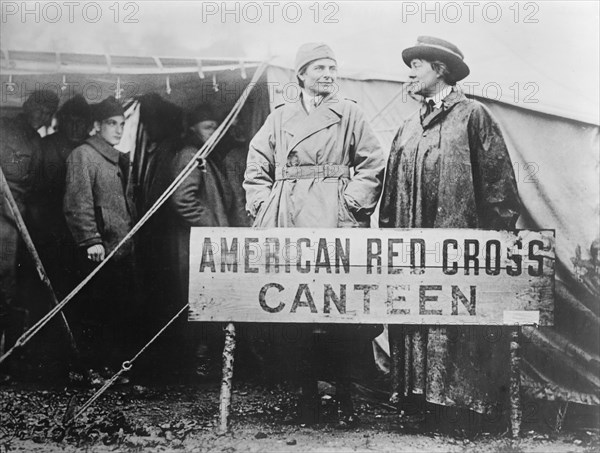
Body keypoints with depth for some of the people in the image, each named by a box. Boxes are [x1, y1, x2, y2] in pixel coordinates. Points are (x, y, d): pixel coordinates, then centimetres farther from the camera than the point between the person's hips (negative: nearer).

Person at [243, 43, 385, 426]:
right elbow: (257, 169, 17)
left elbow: (374, 165, 5)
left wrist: (353, 202, -4)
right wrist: (264, 207, 5)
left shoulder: (350, 114, 10)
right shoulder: (279, 118, 17)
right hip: (288, 221, 2)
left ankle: (345, 400, 4)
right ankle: (308, 399, 8)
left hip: (334, 221, -2)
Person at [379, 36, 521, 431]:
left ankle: (473, 396, 9)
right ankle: (419, 386, 19)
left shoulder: (473, 116, -3)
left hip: (460, 239, -6)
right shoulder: (410, 126, 16)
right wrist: (390, 231, 12)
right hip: (414, 244, 6)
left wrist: (496, 233, -10)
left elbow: (497, 179, -6)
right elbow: (393, 187, 17)